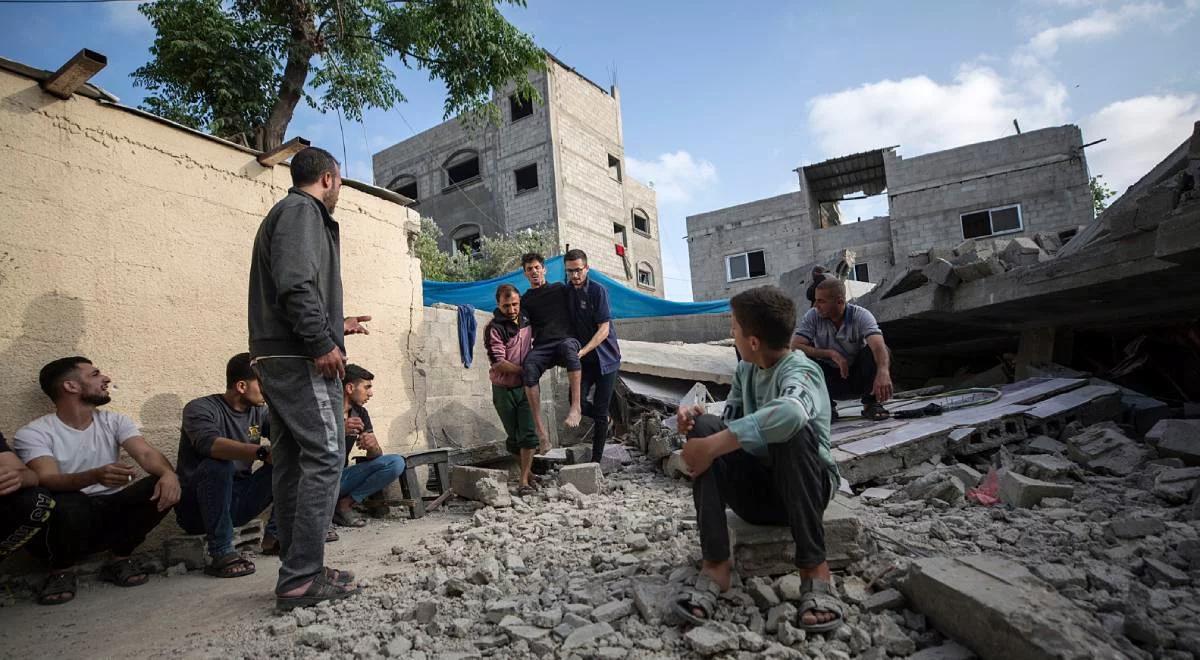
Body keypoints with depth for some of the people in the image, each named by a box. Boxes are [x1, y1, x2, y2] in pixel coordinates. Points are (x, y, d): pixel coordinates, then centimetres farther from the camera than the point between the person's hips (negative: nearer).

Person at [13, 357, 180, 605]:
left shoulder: (114, 421, 5)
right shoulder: (33, 434, -7)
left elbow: (146, 453, -11)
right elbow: (47, 480, -24)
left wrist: (168, 473, -35)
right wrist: (95, 476, -46)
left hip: (110, 513, 4)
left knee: (164, 487, -21)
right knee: (69, 504, -37)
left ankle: (120, 559, -1)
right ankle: (61, 571, -5)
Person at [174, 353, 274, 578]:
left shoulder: (258, 411, 6)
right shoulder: (199, 409, -13)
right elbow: (209, 444, -34)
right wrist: (262, 452, -47)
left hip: (237, 503, 6)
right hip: (197, 507, -6)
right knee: (218, 464, -34)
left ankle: (276, 534, -5)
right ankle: (221, 553, -27)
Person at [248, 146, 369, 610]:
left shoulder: (284, 213, 27)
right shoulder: (302, 210, -4)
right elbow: (296, 283, -20)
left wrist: (335, 325, 32)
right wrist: (323, 342, -22)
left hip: (274, 357, 11)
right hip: (301, 359, -11)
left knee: (292, 462, 10)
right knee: (324, 456, -11)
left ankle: (298, 570, 16)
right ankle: (301, 579, -10)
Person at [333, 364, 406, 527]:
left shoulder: (360, 413, 4)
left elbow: (375, 457, 2)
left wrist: (373, 446, -22)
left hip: (342, 476, 6)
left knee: (396, 462, -12)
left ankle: (344, 504, -9)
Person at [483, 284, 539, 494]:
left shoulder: (527, 322, 3)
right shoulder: (494, 328, -12)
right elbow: (499, 363, -19)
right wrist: (527, 371, -16)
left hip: (526, 386, 3)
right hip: (504, 389, -3)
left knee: (528, 434, -7)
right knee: (514, 437, 7)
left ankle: (524, 480, -1)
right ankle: (528, 470, 28)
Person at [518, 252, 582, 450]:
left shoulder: (559, 288, 20)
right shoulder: (525, 300, 22)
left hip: (565, 339, -1)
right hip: (541, 346, 1)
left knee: (568, 345, -41)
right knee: (529, 367, -35)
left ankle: (576, 406, -43)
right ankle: (540, 429, -38)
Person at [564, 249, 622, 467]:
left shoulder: (598, 290, -12)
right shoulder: (566, 293, 5)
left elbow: (604, 330, -17)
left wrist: (582, 352, -25)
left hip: (605, 357, -4)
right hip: (582, 359, 4)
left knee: (600, 412, -2)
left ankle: (596, 461, 10)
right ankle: (603, 419, 20)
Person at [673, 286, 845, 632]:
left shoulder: (799, 370, -20)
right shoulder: (745, 370, 4)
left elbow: (790, 412, -44)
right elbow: (730, 423, 9)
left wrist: (712, 446, -41)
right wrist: (697, 419, -14)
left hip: (806, 488, -6)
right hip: (755, 489, 6)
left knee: (792, 430, -35)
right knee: (704, 427, -18)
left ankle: (814, 566, -24)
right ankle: (715, 564, -24)